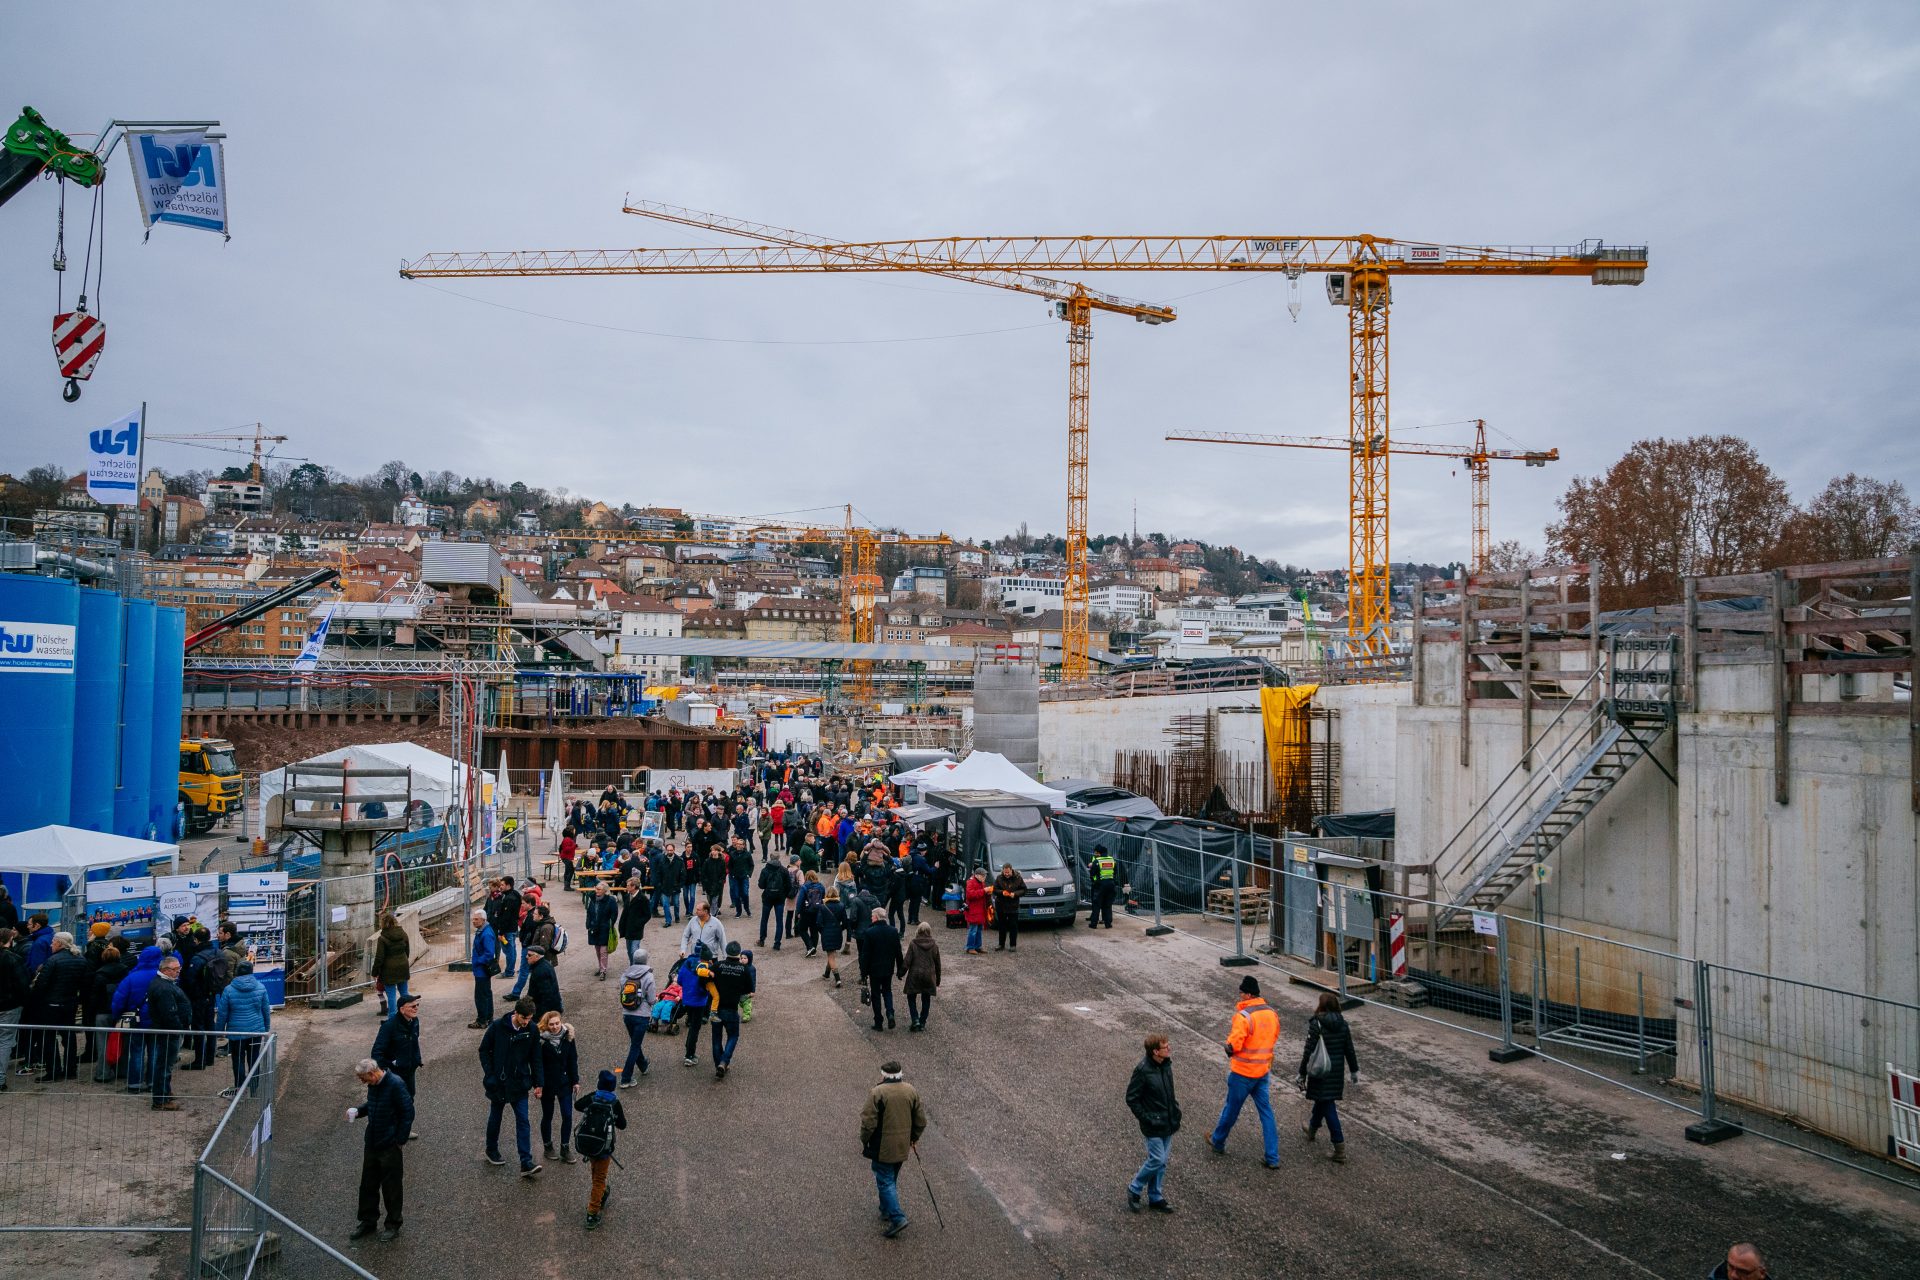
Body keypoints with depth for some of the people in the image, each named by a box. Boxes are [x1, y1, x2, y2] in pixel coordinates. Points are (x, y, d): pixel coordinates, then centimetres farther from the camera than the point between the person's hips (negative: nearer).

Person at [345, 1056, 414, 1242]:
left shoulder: (395, 1085, -22)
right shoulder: (373, 1085, 3)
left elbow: (408, 1113, -19)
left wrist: (400, 1140, -16)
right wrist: (358, 1111, 0)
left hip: (390, 1146, -8)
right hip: (372, 1143, 8)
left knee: (391, 1187, 5)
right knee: (368, 1185, 16)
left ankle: (393, 1225, 19)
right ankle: (368, 1222, 31)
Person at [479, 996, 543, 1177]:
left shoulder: (532, 1030, -7)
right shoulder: (497, 1027, -15)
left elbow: (535, 1058, 2)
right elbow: (484, 1050, -4)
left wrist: (537, 1083, 2)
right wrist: (490, 1075, -11)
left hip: (519, 1084, 1)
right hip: (498, 1082, -1)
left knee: (523, 1122, -4)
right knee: (495, 1117, 17)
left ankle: (526, 1164, -6)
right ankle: (491, 1151, 39)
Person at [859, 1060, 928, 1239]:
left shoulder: (877, 1093, -17)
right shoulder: (911, 1091, 0)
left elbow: (868, 1122, -17)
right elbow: (921, 1121, 6)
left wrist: (864, 1142, -3)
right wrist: (914, 1138, 21)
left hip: (883, 1148, -6)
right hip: (903, 1147, 6)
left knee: (885, 1181, 0)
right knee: (891, 1179, 23)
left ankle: (897, 1218, -9)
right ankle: (886, 1210, 35)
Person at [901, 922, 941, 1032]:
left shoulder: (913, 944, -9)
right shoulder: (934, 945, -1)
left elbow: (907, 961, -10)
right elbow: (938, 964, 6)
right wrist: (938, 980, 16)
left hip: (915, 975, -2)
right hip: (929, 976, 2)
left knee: (911, 998, 13)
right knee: (926, 1000, 13)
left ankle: (915, 1020, -2)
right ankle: (922, 1023, 16)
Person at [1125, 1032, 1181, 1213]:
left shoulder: (1166, 1064, -1)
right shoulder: (1142, 1070, -24)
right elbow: (1132, 1098, -16)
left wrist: (1175, 1112, 10)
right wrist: (1146, 1119, -16)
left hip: (1168, 1122, 7)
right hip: (1154, 1125, -7)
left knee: (1161, 1162, 15)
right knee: (1157, 1161, -3)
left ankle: (1156, 1198, 29)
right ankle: (1134, 1190, 18)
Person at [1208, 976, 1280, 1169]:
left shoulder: (1243, 1016, -23)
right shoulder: (1272, 1013, 0)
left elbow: (1233, 1045, -25)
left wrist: (1229, 1047, -3)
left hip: (1242, 1073, -6)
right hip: (1263, 1071, 6)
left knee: (1231, 1109, 13)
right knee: (1266, 1112, 11)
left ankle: (1218, 1143, 34)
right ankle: (1273, 1158, 10)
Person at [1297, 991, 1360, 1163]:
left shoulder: (1316, 1024, -17)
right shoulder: (1343, 1024, 0)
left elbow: (1308, 1052, -16)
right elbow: (1349, 1050, 6)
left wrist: (1302, 1074, -8)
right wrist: (1354, 1070, 17)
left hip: (1321, 1072, -6)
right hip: (1337, 1072, 6)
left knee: (1328, 1107, -1)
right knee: (1322, 1099, 26)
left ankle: (1340, 1148, -5)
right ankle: (1312, 1129, 47)